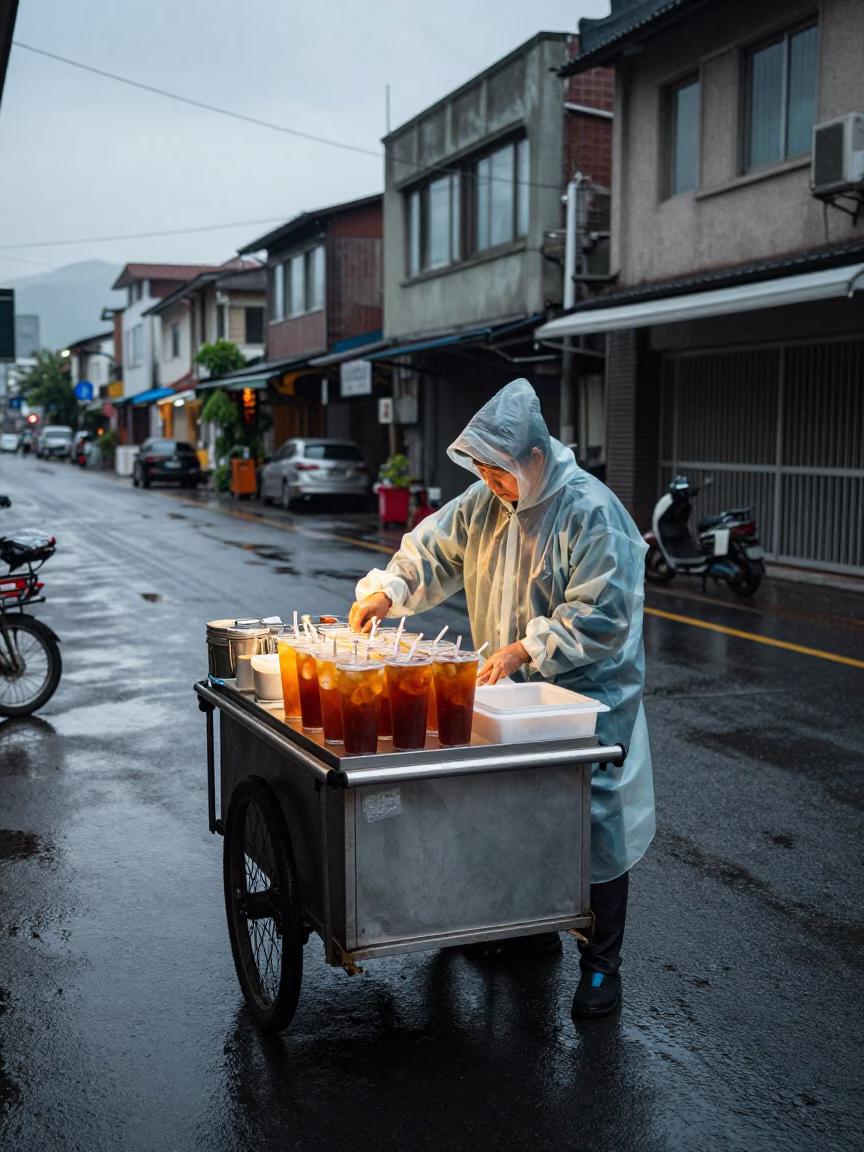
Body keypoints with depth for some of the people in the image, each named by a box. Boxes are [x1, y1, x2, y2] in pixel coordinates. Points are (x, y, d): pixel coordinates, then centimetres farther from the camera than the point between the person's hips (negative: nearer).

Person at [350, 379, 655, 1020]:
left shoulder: (591, 512, -18)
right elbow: (436, 548, 12)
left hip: (587, 696, -7)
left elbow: (599, 617, -21)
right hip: (511, 690, 7)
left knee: (592, 823, -1)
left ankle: (602, 965, 13)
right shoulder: (487, 501, 4)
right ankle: (535, 927, 36)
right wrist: (387, 590, -5)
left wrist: (526, 649, -24)